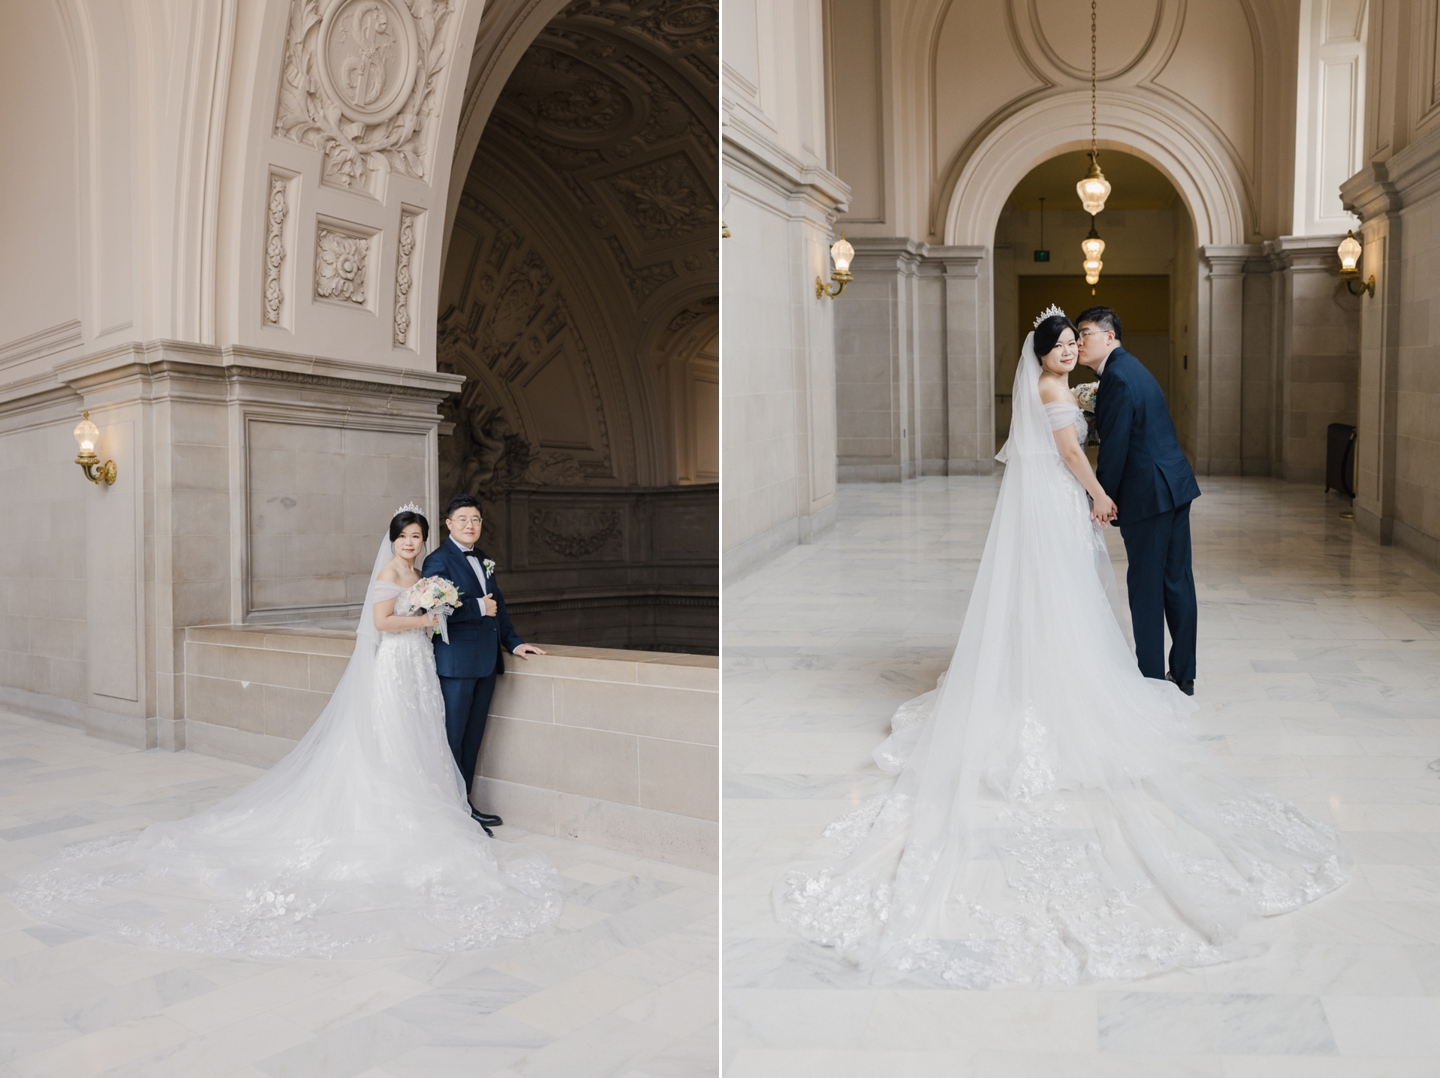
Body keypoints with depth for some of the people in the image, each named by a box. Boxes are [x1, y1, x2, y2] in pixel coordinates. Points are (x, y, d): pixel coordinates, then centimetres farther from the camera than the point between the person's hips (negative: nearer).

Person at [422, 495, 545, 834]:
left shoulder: (483, 560, 15)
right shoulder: (438, 560, -9)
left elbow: (497, 603, 18)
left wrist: (513, 641, 9)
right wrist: (478, 608, -17)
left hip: (486, 661, 8)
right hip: (456, 662, -8)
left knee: (472, 738, 15)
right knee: (452, 739, 1)